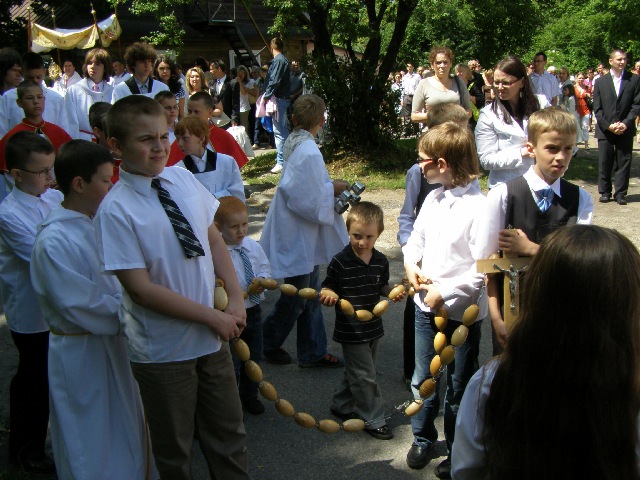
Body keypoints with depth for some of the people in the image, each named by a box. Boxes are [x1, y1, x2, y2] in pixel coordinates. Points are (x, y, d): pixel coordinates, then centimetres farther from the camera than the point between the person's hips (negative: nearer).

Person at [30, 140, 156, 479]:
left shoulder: (92, 223, 2)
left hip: (111, 343, 8)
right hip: (82, 354, -8)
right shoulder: (54, 242, -25)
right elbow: (82, 307, -24)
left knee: (126, 430, 23)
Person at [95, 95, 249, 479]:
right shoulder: (116, 210, -18)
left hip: (211, 337, 5)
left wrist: (236, 297, -7)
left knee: (228, 434, 19)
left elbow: (214, 238, 6)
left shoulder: (184, 180, -2)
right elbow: (141, 288, -19)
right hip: (163, 350, -5)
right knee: (175, 448, 16)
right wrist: (212, 316, -17)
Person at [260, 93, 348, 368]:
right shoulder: (309, 152, -25)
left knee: (310, 296, 16)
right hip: (298, 239, -9)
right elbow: (309, 201, -25)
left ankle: (313, 352, 26)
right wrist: (332, 190, -10)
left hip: (304, 239, 9)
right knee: (295, 298, 8)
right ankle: (267, 344, 27)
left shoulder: (293, 143, 3)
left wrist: (329, 187, 3)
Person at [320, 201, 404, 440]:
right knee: (364, 376, 0)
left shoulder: (381, 261, -1)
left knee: (356, 372, 21)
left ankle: (342, 405, 40)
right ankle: (373, 420, 14)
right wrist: (328, 295, -32)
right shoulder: (340, 262, -18)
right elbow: (328, 287, -10)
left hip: (373, 327, 6)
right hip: (351, 329, -6)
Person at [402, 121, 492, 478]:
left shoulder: (479, 207, -21)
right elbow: (416, 238, 15)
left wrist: (446, 292, -21)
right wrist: (411, 263, -5)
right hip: (426, 303, 6)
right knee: (423, 378, 19)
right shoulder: (433, 199, 1)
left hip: (462, 311, -6)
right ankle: (423, 437, 39)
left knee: (459, 386, 12)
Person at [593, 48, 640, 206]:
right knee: (604, 163, 3)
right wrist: (608, 126, -8)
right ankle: (605, 192, 15)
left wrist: (626, 123, -11)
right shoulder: (600, 82, 5)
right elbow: (597, 108, 3)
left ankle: (620, 193, 8)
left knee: (623, 162, 1)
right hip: (605, 129, 0)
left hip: (625, 129, 0)